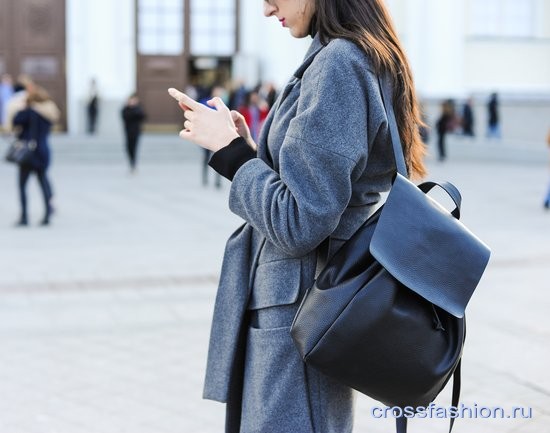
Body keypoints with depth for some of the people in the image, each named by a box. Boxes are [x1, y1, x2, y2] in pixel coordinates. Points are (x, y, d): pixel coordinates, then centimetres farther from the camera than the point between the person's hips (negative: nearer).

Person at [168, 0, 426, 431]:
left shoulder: (338, 63, -17)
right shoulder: (364, 58, 13)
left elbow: (297, 225, -21)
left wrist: (231, 150, -10)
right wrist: (246, 149, 6)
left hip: (295, 318, -10)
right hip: (301, 304, 10)